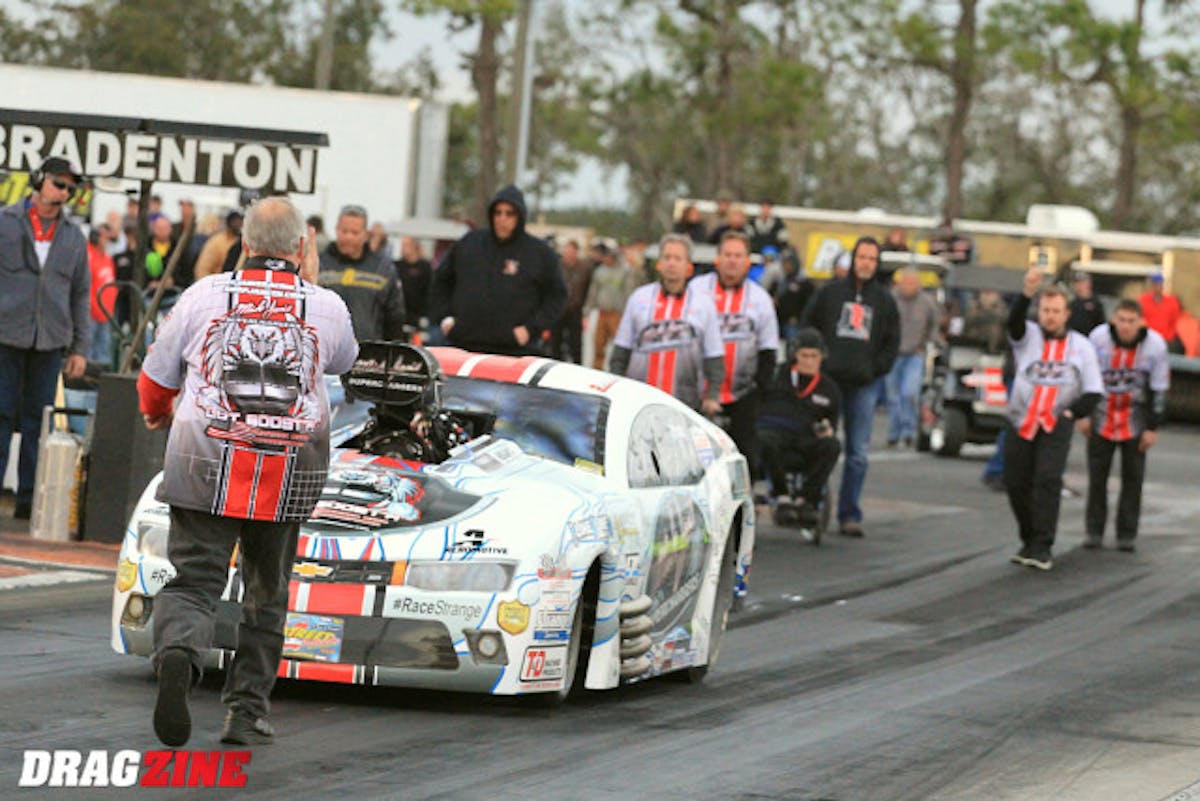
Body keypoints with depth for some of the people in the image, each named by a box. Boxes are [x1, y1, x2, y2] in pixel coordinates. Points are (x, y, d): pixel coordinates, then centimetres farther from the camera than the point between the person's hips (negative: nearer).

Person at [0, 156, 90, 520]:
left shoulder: (73, 237, 13)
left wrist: (80, 348, 9)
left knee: (37, 420, 2)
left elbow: (80, 295, 15)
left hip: (49, 340, 3)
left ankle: (29, 499, 4)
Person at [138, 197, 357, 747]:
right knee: (266, 593, 16)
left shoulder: (205, 295, 3)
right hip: (288, 474, 1)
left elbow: (156, 380, 13)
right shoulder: (327, 308, 4)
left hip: (205, 466, -1)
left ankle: (178, 654, -34)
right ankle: (247, 711, 15)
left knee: (193, 582, -2)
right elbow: (344, 363, 28)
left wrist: (157, 414, 36)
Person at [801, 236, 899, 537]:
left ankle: (849, 514, 3)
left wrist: (876, 370, 1)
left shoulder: (884, 301, 12)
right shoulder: (829, 292, 7)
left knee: (858, 453, 0)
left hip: (865, 385, 1)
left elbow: (892, 341, 15)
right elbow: (808, 328, 9)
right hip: (828, 380, -1)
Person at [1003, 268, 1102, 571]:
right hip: (1020, 423, 1)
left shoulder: (1081, 346, 8)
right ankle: (1029, 540, 22)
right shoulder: (1028, 336, 5)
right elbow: (1014, 321, -20)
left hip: (1056, 426, -1)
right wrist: (1028, 292, -36)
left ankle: (1042, 547, -17)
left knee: (1048, 480, -17)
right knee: (1016, 484, 3)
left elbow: (1093, 391, 9)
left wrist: (1072, 413, -7)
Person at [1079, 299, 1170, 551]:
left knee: (1133, 478, 0)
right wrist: (1082, 415, 0)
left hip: (1135, 421, 0)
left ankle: (1126, 534, 9)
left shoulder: (1155, 345, -14)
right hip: (1102, 416, 0)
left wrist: (1152, 428, -4)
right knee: (1097, 475, 2)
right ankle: (1094, 530, 13)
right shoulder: (1098, 338, -14)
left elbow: (1159, 388, -5)